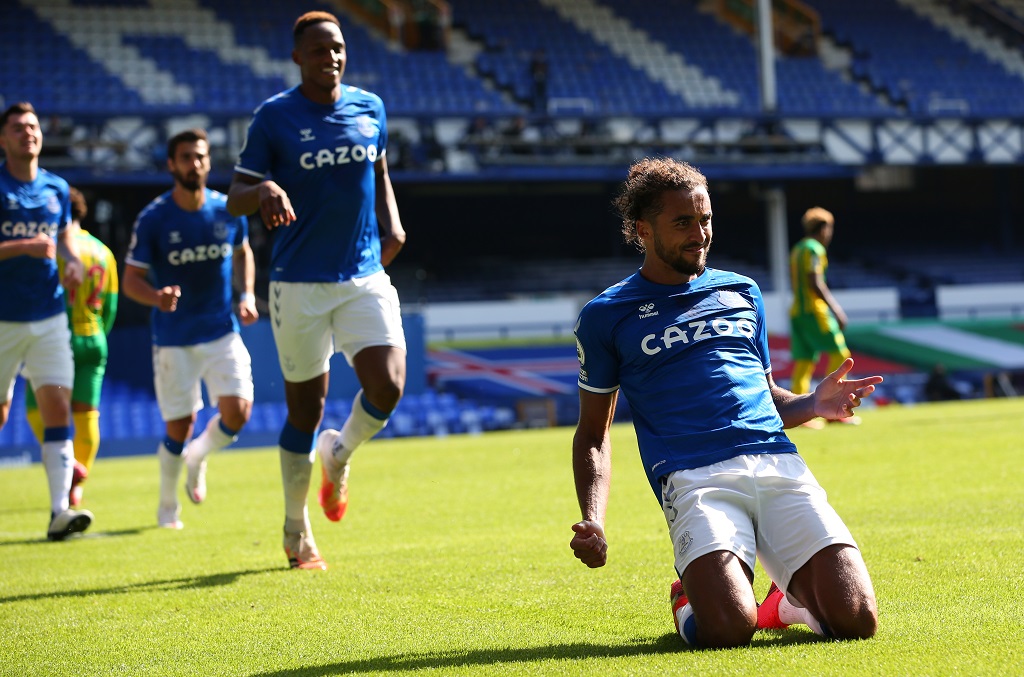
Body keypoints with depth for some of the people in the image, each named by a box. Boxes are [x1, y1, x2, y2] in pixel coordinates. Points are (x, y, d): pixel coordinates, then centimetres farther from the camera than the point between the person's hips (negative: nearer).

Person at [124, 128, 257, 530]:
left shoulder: (228, 211, -1)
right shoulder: (152, 219, -10)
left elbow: (242, 252, 18)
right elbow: (131, 279, -7)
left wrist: (247, 295, 3)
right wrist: (157, 296, -28)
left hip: (222, 332, 2)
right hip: (174, 340, -2)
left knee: (238, 412, -13)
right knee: (179, 428, 0)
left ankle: (198, 457, 21)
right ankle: (168, 505, 25)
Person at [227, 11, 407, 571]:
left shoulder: (369, 107, 8)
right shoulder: (273, 117, -5)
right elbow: (235, 198, -4)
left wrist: (391, 224, 7)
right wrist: (263, 190, -27)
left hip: (365, 276, 3)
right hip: (299, 283, -3)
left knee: (387, 388, -15)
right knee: (305, 409, 3)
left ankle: (339, 454, 19)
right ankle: (296, 532, 22)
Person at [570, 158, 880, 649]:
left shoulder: (742, 293, 24)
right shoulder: (605, 317, 14)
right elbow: (593, 435, 17)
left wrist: (813, 404, 7)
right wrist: (593, 523, -1)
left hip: (777, 461, 3)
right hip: (692, 477, -3)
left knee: (854, 620, -17)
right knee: (729, 628, -28)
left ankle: (790, 600, 18)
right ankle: (689, 601, 9)